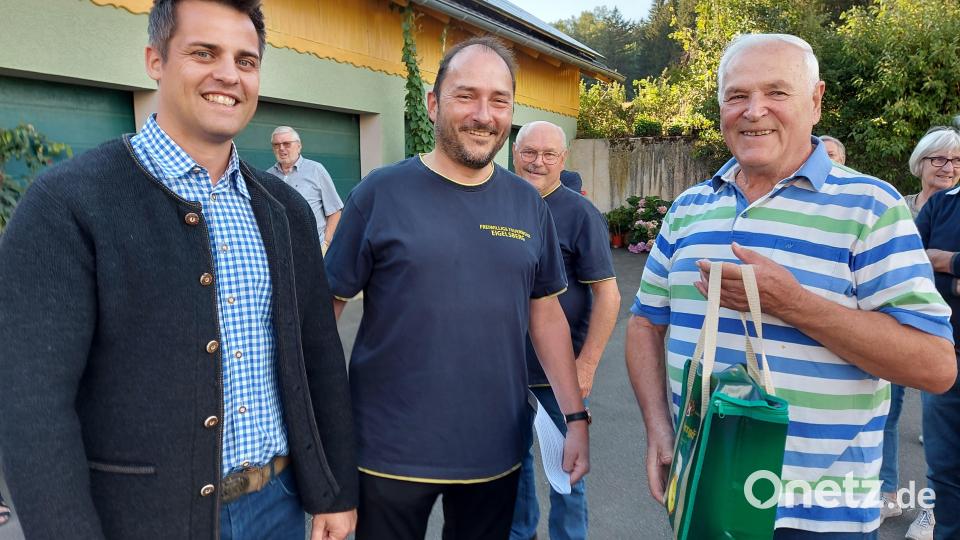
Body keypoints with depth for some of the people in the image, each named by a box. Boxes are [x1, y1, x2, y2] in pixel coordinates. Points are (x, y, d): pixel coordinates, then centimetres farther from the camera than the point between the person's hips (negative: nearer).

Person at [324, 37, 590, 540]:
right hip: (390, 452, -2)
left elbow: (546, 313, 7)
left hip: (497, 451, 3)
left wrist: (575, 417, 4)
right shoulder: (380, 192, -9)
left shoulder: (528, 204, 2)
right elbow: (326, 306, -6)